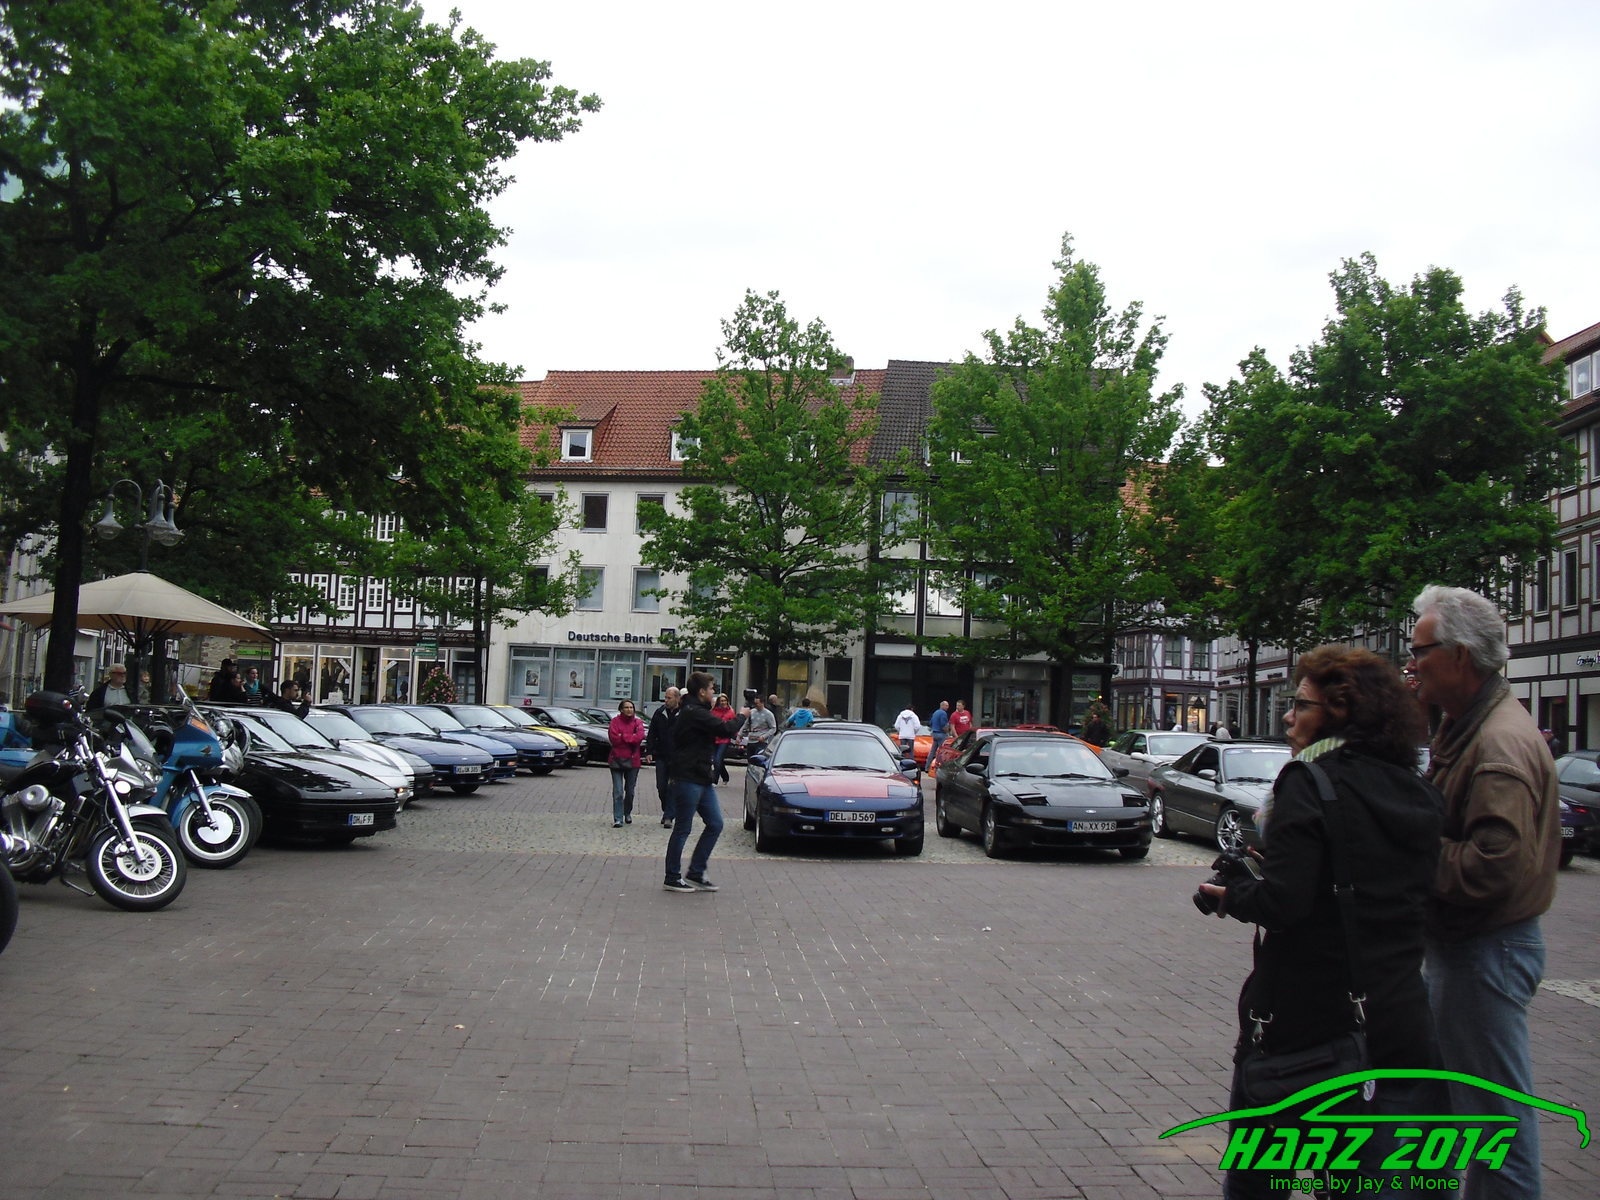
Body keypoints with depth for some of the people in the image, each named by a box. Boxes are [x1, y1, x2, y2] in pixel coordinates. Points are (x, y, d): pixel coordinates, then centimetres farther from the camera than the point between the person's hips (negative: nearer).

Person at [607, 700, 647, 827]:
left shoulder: (637, 722, 5)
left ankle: (627, 813, 34)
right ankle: (618, 819, -8)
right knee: (618, 791, -8)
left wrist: (623, 737, -11)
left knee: (630, 790, 13)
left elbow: (640, 736, -12)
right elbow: (614, 738, -12)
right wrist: (631, 738, -9)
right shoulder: (615, 721, 1)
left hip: (632, 760, 2)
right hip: (617, 759, -2)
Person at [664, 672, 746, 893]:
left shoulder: (697, 711, 16)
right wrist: (742, 716, -7)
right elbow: (724, 729, -23)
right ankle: (672, 878, 10)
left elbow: (716, 732, 19)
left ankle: (695, 874, 16)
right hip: (688, 779, -10)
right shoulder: (693, 713, -17)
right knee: (682, 829, 0)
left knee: (715, 824, 10)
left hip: (702, 779, 10)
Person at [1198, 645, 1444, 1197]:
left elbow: (1282, 902, -25)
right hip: (1398, 1021, 6)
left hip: (1302, 1015, -6)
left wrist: (1232, 895, -4)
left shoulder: (1310, 784, -16)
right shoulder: (1419, 794, 5)